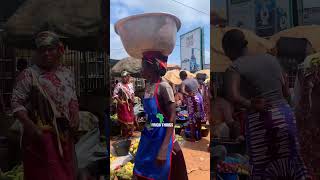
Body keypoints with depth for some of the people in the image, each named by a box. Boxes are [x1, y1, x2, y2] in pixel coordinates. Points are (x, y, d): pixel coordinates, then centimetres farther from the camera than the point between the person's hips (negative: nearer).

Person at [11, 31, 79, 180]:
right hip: (41, 135, -5)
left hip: (64, 135, 5)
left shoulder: (67, 74, 8)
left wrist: (76, 116, 0)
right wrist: (30, 126, -20)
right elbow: (16, 103, -9)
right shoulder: (28, 75, -8)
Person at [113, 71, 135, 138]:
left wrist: (133, 99, 1)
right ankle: (124, 134, 15)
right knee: (124, 119, 1)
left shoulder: (130, 84, 7)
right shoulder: (119, 85, -10)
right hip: (123, 104, -5)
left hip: (130, 104, 5)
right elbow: (115, 94, -12)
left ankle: (130, 133, 27)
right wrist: (120, 101, -18)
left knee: (131, 118, 11)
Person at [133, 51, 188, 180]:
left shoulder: (163, 87, -18)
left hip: (162, 139, -7)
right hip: (148, 138, 7)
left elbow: (172, 118, -20)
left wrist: (164, 149, -24)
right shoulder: (148, 86, 4)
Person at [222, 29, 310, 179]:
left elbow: (233, 97, -24)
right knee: (291, 159, 21)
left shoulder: (235, 67, -8)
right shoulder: (270, 58, 9)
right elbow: (283, 87, 14)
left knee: (261, 166, 10)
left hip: (260, 120, -5)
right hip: (286, 113, 6)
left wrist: (252, 106, -13)